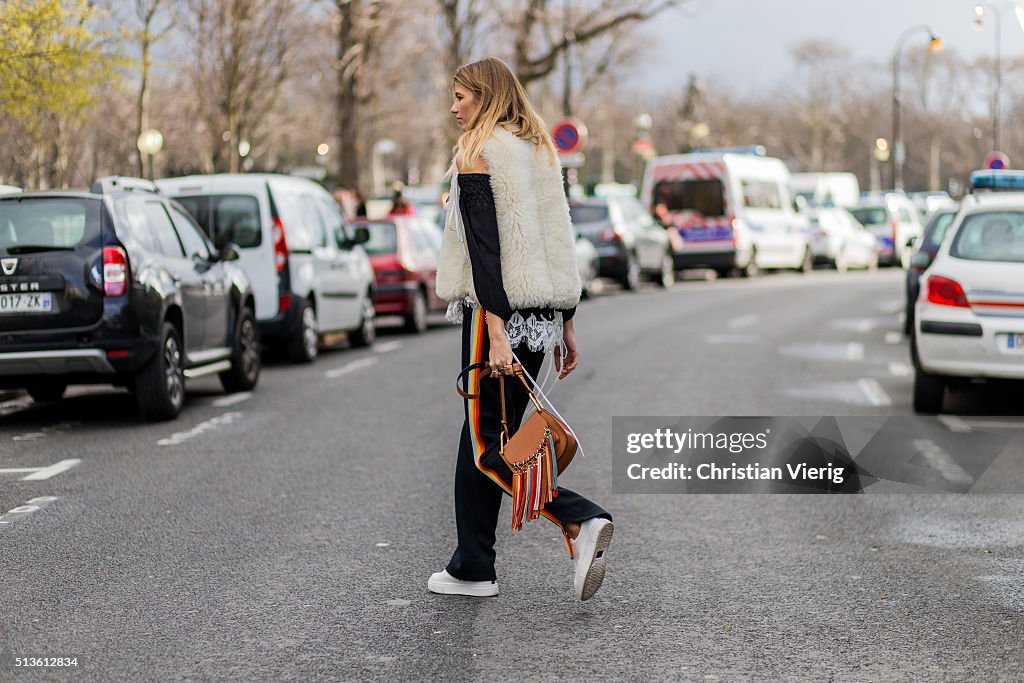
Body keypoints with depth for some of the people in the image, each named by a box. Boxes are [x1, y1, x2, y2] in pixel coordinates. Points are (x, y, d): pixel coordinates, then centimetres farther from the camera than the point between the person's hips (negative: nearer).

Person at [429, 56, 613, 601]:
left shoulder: (477, 152, -8)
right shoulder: (538, 149, 16)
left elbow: (484, 245, -17)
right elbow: (557, 243, 16)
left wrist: (496, 330, -22)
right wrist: (565, 324, 18)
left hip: (499, 311, -8)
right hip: (542, 312, 8)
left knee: (485, 445, -4)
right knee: (483, 435, 13)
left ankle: (580, 521, -18)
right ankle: (472, 569, 10)